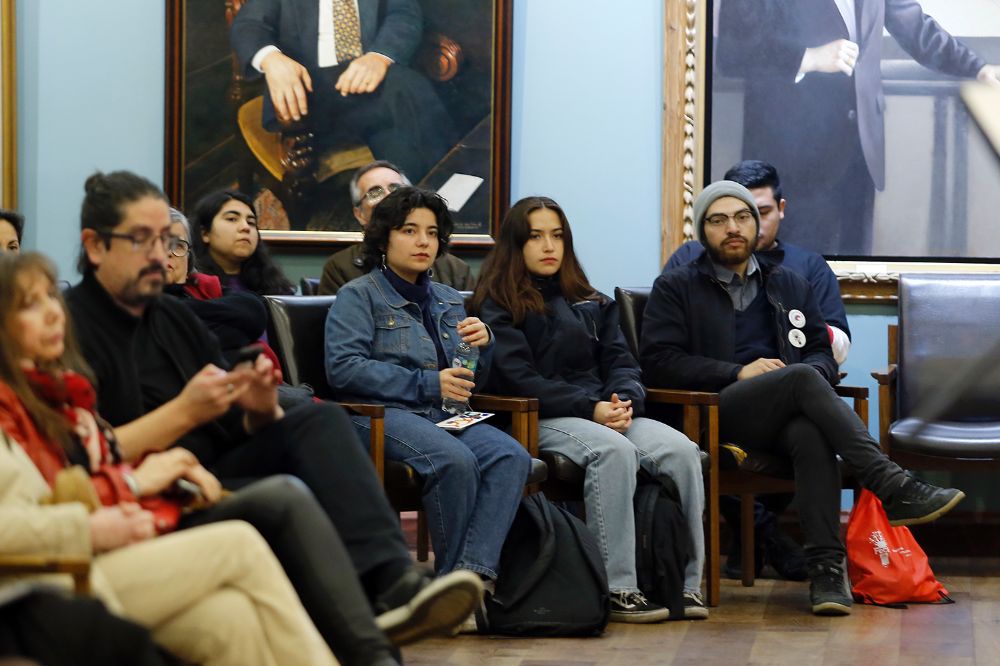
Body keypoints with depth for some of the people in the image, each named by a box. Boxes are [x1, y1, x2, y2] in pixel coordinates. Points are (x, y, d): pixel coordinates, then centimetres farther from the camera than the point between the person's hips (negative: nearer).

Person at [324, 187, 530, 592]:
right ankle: (452, 576, -21)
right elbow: (343, 369, -11)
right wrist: (428, 385, -13)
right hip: (383, 413, -6)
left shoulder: (448, 301, 24)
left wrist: (483, 345, 3)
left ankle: (473, 572, -35)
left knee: (512, 457, -26)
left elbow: (472, 383, 27)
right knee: (455, 460, -35)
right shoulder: (358, 296, 5)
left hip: (442, 415, 6)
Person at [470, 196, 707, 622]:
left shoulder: (590, 304, 26)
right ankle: (617, 590, -38)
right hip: (539, 421, -6)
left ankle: (685, 583, -23)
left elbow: (621, 362, 16)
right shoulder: (498, 307, 7)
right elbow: (519, 379, -6)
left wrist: (623, 401, -9)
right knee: (614, 451, -37)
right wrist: (591, 408, -17)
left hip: (605, 413, 6)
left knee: (681, 449, -24)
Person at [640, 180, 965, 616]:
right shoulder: (675, 289, 14)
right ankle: (894, 489, -39)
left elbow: (824, 355, 23)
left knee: (812, 434, -36)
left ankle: (826, 565, -45)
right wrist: (738, 373, -9)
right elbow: (657, 361, 1)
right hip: (714, 415, -3)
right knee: (803, 379, -32)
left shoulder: (789, 286, 27)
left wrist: (810, 373, -4)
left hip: (784, 417, 3)